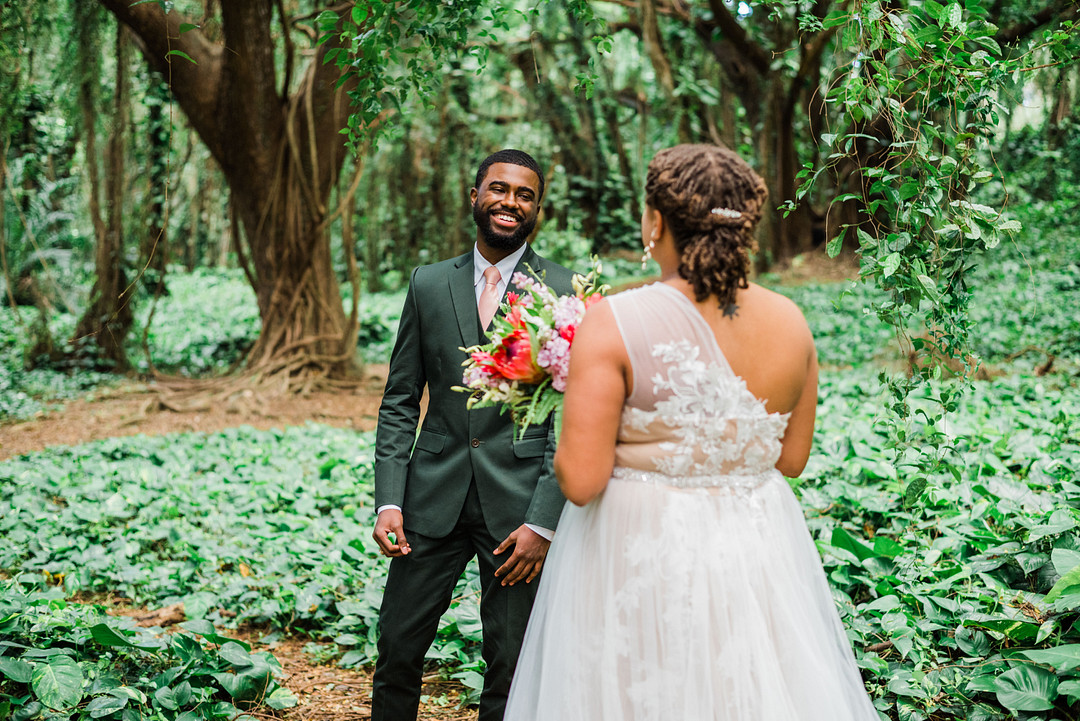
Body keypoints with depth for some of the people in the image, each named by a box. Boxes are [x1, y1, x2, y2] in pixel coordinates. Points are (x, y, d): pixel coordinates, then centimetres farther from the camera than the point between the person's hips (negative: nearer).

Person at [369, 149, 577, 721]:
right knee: (397, 648, 7)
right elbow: (400, 402, 7)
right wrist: (389, 501, -3)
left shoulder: (566, 293, -3)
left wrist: (544, 522, -12)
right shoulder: (428, 284, 6)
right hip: (434, 497, 2)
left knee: (512, 664, 8)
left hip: (519, 503, -2)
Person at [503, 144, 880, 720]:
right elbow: (791, 458, 6)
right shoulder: (790, 323, -4)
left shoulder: (613, 324, -18)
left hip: (641, 557, -4)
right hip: (759, 557, 4)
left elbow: (580, 480, -18)